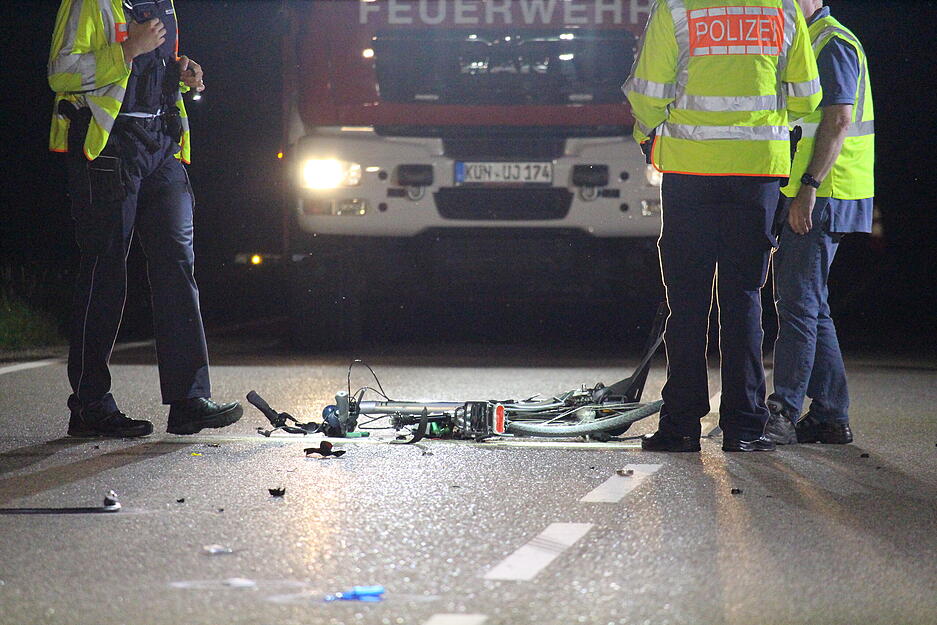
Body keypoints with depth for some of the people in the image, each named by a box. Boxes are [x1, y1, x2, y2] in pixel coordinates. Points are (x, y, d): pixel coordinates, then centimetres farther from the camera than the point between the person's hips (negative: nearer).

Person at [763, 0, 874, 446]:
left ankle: (784, 413, -16)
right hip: (803, 199, 11)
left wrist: (809, 186, -25)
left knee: (798, 302, -13)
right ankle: (830, 416, 13)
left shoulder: (833, 45, -10)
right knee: (810, 306, 11)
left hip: (821, 196, -11)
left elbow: (839, 121, -19)